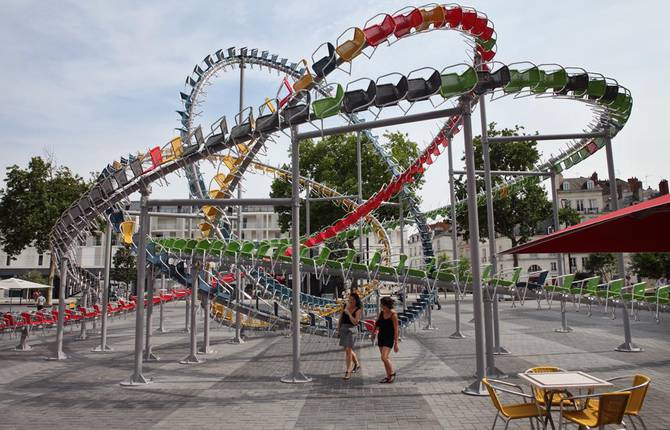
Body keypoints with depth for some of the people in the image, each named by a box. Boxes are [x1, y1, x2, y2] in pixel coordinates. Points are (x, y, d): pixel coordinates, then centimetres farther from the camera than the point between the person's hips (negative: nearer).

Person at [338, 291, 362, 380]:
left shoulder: (358, 310, -9)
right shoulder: (345, 306, 6)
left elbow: (355, 322, -19)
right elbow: (341, 316, 18)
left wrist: (349, 313, -21)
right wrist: (338, 326, 15)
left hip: (351, 329, -6)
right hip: (343, 328, 6)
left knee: (348, 350, -13)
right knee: (347, 349, 18)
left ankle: (348, 372, -9)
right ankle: (357, 364, 43)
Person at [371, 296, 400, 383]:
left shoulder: (393, 315, -15)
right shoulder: (381, 313, 2)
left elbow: (396, 330, -15)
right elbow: (377, 324, 19)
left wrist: (396, 343, -16)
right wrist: (374, 332, 13)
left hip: (389, 338, -7)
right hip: (381, 336, 7)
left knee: (384, 357, -15)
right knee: (385, 358, 10)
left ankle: (392, 373, 7)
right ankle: (388, 377, 21)